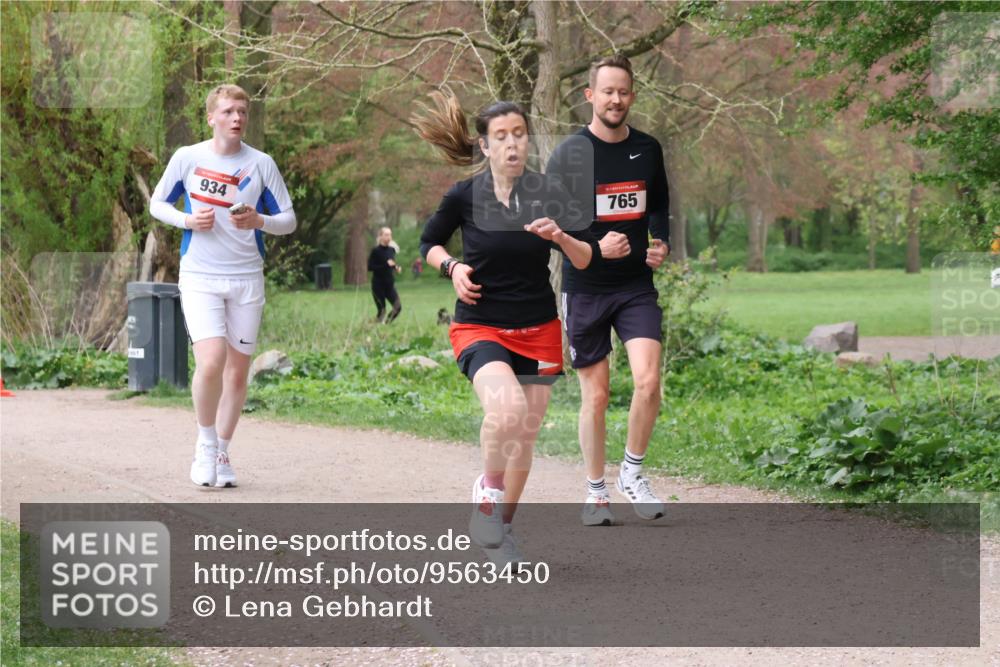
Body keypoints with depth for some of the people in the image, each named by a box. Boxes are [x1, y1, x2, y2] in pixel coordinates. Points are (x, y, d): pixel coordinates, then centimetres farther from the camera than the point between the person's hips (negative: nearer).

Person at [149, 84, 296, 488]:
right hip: (199, 276, -2)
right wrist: (187, 220, -9)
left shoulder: (261, 164, 2)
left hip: (247, 279, 2)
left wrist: (258, 221, -15)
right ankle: (205, 445, 3)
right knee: (211, 362, -19)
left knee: (237, 370, 5)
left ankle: (222, 453, 21)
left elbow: (289, 220, 7)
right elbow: (157, 204, 12)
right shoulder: (187, 158, 0)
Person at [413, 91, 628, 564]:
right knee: (506, 407, -31)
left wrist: (561, 237, -22)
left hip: (538, 330, 3)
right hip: (479, 326, -3)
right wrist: (452, 267, -11)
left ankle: (498, 527, 29)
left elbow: (587, 260, -2)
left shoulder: (548, 195, -5)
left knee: (525, 435, 9)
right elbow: (429, 242, 8)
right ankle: (487, 493, -6)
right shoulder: (464, 197, -9)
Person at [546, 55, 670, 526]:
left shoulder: (648, 149, 6)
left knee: (648, 381, -14)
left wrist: (661, 243, 2)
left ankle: (632, 473, 6)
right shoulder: (570, 154, -6)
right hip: (584, 289, -2)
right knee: (595, 396, 3)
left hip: (637, 285, 2)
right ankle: (596, 491, 18)